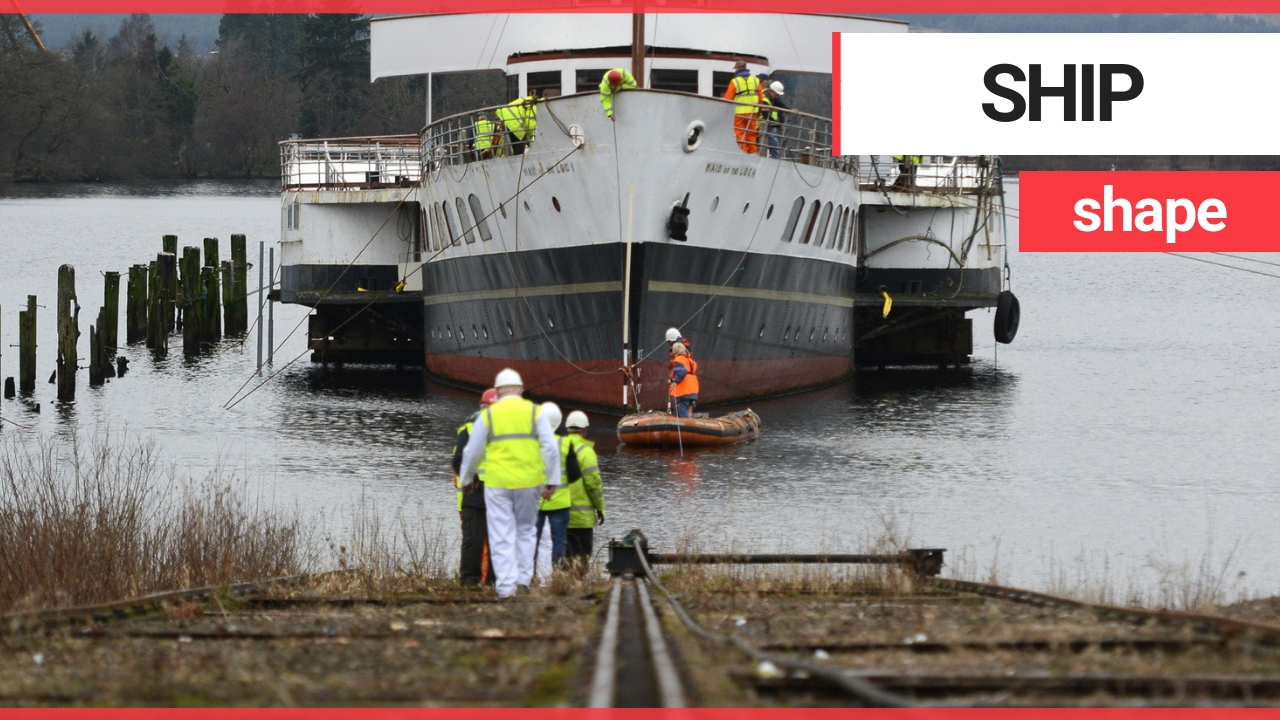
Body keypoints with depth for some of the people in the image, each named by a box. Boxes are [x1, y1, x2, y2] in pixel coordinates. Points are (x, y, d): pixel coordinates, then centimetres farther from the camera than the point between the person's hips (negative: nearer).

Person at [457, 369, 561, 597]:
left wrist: (466, 479, 24)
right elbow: (551, 448, 0)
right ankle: (524, 579, 15)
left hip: (497, 483, -1)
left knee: (501, 536, 1)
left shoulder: (488, 415, 3)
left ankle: (506, 585, -5)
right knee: (526, 529, 18)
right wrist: (552, 481, 4)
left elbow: (472, 452, 9)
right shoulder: (534, 412, 4)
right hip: (529, 482, 1)